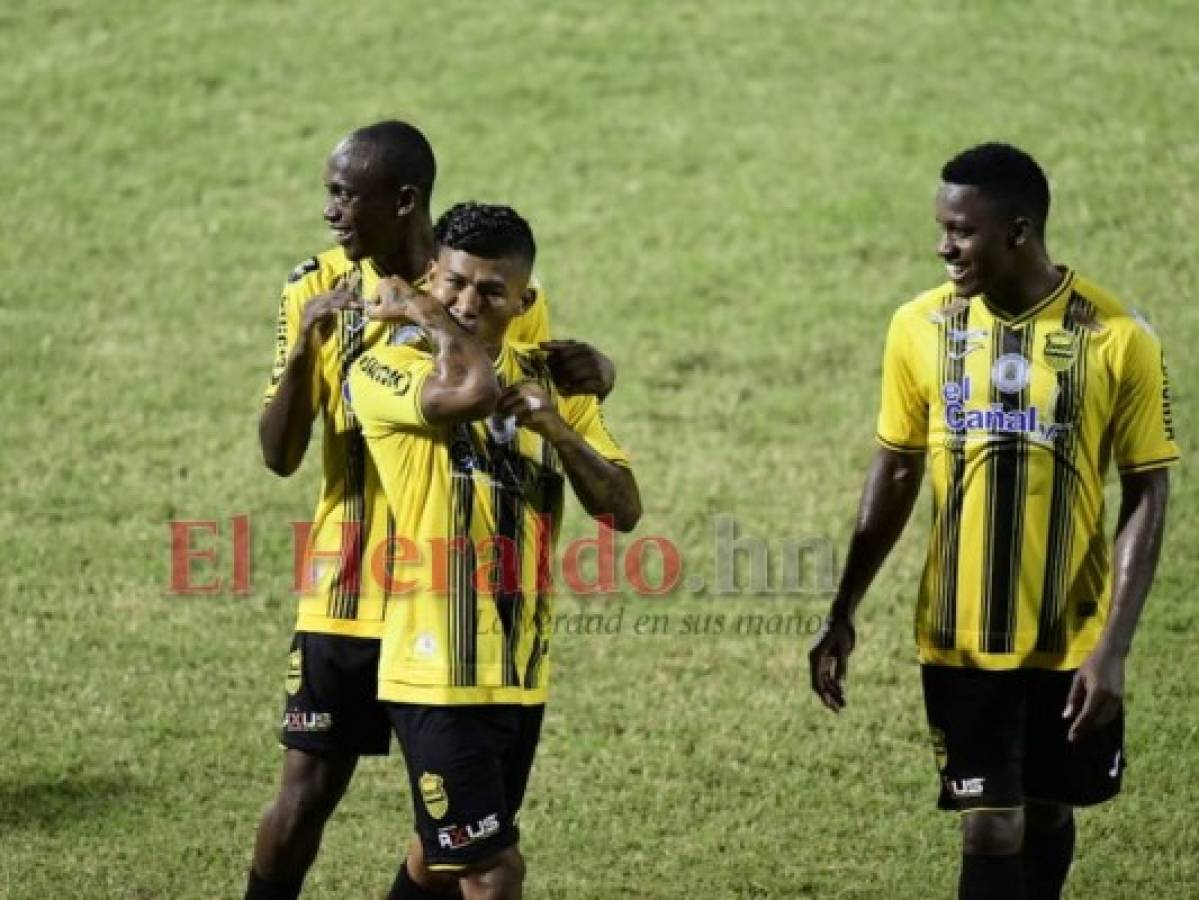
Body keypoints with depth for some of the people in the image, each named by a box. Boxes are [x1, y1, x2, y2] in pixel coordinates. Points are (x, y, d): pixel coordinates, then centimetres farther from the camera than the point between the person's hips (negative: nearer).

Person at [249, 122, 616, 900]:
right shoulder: (318, 291, -3)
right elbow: (280, 455, -7)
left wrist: (589, 380, -16)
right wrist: (304, 349, -23)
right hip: (349, 591, 1)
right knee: (308, 789, 2)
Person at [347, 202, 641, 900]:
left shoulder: (551, 381, 8)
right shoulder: (386, 371, -12)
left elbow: (623, 510, 1)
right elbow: (474, 388, -34)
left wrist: (557, 429, -14)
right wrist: (424, 313, -17)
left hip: (523, 672, 6)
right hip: (441, 676, -6)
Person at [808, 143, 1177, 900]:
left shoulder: (1117, 338, -12)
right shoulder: (922, 327, -4)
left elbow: (1146, 499, -8)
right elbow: (896, 473, 7)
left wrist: (1113, 648, -14)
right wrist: (844, 613, 7)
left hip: (1070, 640, -1)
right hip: (960, 638, 1)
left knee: (1048, 814, 15)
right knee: (991, 826, -4)